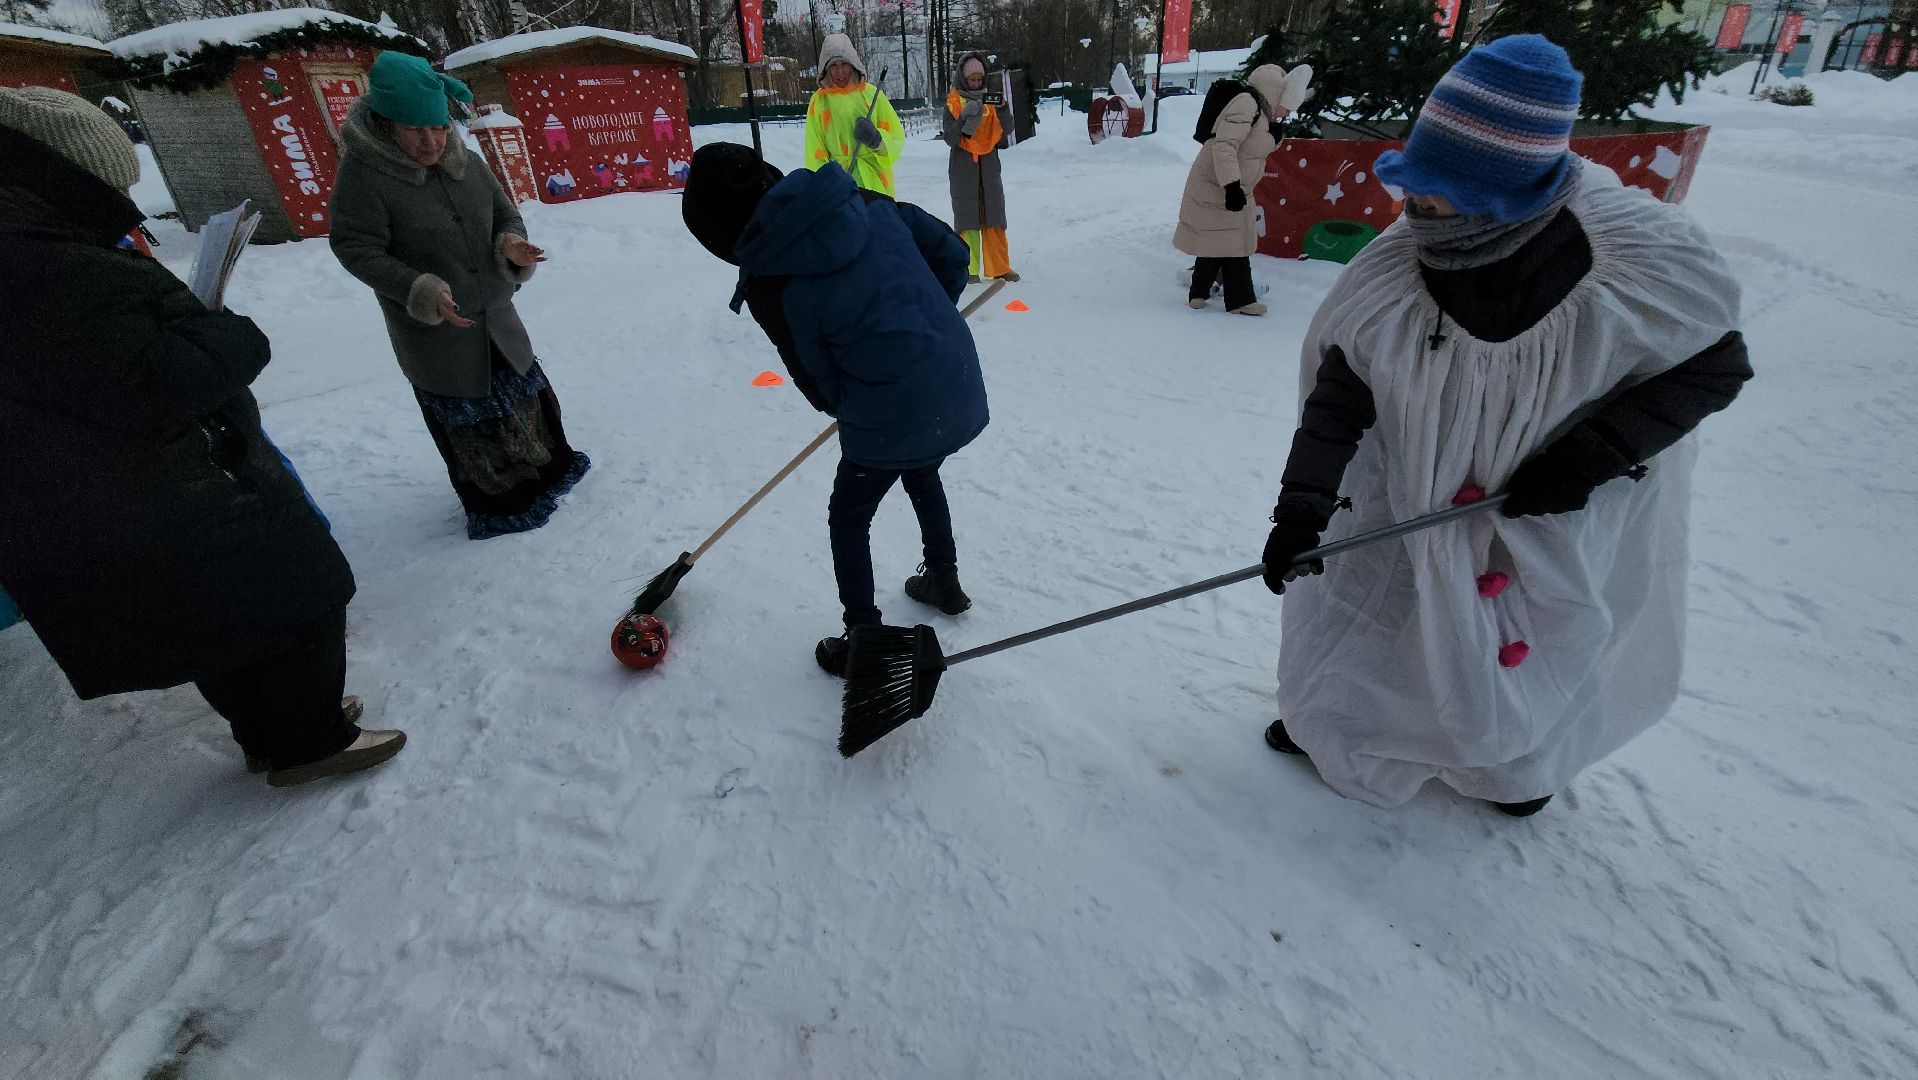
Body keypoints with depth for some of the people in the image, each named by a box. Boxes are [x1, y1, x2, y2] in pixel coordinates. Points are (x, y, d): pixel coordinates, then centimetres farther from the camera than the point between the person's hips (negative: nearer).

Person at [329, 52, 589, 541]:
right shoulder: (363, 172, -15)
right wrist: (422, 290, -28)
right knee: (465, 421, 6)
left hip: (495, 316, 5)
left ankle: (550, 466, 40)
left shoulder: (464, 161, 0)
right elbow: (356, 248, -15)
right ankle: (497, 504, 21)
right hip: (431, 333, -5)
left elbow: (505, 214, 9)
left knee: (526, 395, 18)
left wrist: (512, 247, -15)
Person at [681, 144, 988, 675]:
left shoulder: (767, 285, -11)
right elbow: (952, 252, 6)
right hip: (960, 385, 6)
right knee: (922, 474, 34)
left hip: (892, 419, -6)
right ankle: (944, 581, 51)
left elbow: (821, 387, -3)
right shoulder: (865, 202, 1)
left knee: (849, 519, 18)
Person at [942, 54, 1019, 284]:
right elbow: (950, 139, -9)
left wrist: (1002, 110, -10)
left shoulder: (990, 100, 11)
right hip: (963, 166, -3)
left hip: (989, 164, 3)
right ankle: (969, 270, 2)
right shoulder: (953, 102, 1)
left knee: (994, 217, 2)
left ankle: (999, 268, 7)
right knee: (967, 218, -3)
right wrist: (964, 117, -23)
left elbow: (1003, 134, 6)